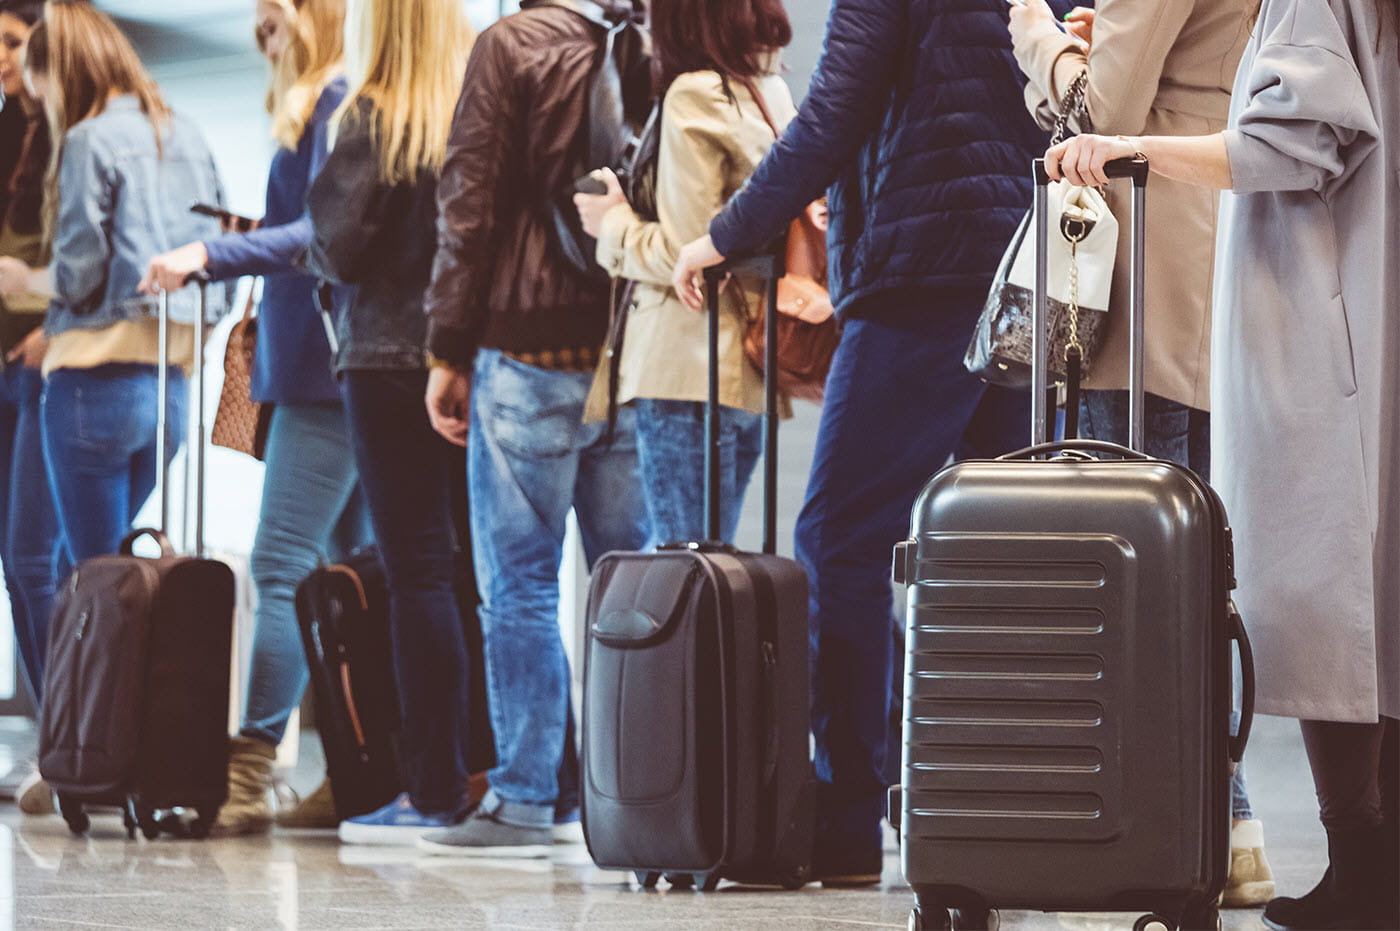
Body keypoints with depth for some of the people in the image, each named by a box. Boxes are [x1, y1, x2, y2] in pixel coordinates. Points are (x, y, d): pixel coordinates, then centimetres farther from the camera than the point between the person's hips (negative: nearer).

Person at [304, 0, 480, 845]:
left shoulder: (373, 119, -8)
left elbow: (338, 249, -10)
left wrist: (311, 252, 11)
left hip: (391, 357, -5)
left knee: (418, 569, -4)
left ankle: (436, 791, -6)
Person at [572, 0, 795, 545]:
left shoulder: (695, 97, -11)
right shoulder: (774, 95, 11)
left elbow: (684, 251, -15)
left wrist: (613, 223, 3)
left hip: (688, 369, -8)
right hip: (750, 374, 8)